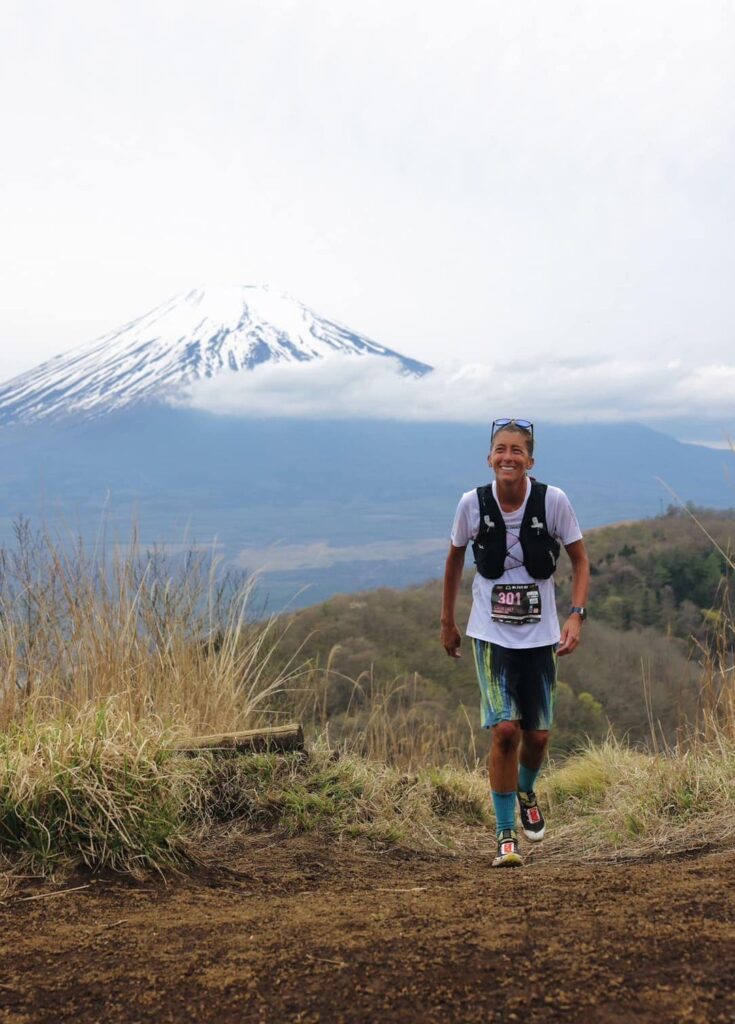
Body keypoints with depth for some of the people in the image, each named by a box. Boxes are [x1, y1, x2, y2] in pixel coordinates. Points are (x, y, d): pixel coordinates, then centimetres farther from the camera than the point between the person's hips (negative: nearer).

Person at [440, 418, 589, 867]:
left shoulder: (553, 500, -11)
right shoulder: (473, 503, -9)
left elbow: (580, 559, 1)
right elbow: (455, 559, 8)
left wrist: (577, 615, -12)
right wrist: (447, 623, 13)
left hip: (540, 635, 1)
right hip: (491, 634, -1)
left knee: (538, 734, 7)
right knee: (505, 730, -13)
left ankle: (526, 793, 43)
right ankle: (506, 837, 3)